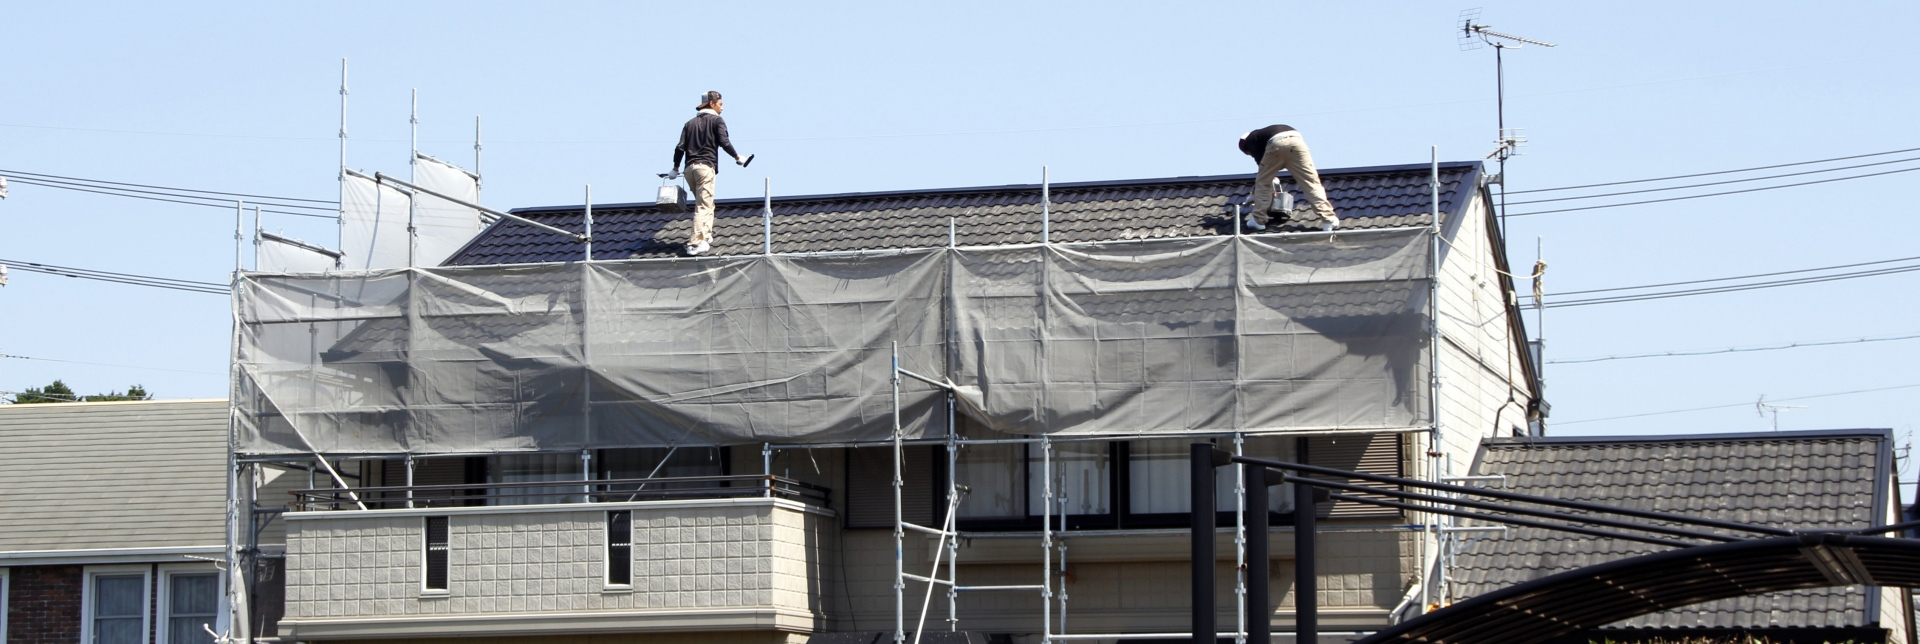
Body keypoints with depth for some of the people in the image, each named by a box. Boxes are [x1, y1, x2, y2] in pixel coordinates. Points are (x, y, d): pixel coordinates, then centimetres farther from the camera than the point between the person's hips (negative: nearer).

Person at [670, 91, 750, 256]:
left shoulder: (690, 123, 19)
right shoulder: (716, 121, 5)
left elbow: (680, 147, 12)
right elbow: (724, 142, -9)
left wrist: (675, 168, 20)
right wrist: (737, 157, 3)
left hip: (690, 168, 6)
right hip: (706, 166, -6)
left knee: (706, 204, 19)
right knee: (703, 206, -9)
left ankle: (706, 237, 15)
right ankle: (695, 244, -17)